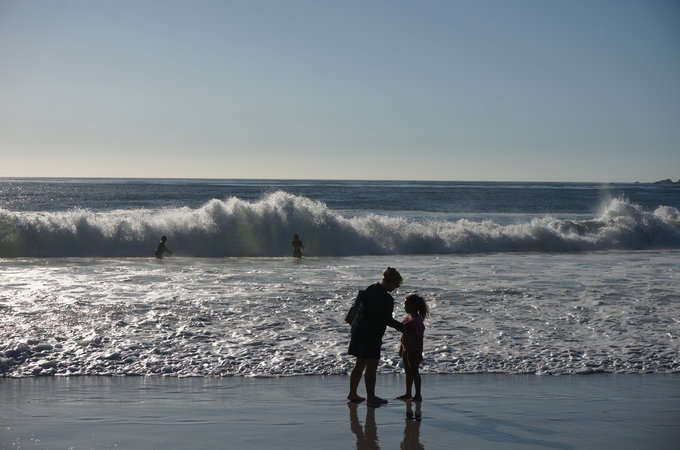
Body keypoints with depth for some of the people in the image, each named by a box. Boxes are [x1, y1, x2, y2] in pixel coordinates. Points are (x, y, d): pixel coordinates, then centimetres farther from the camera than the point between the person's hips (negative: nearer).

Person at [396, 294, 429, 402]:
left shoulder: (417, 320, -18)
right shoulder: (408, 317, 8)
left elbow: (420, 338, -18)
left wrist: (419, 353, -19)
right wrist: (401, 348, 18)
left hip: (414, 350, -9)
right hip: (406, 349, 9)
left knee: (414, 372, -3)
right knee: (408, 372, 15)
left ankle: (418, 395, 4)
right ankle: (408, 394, 24)